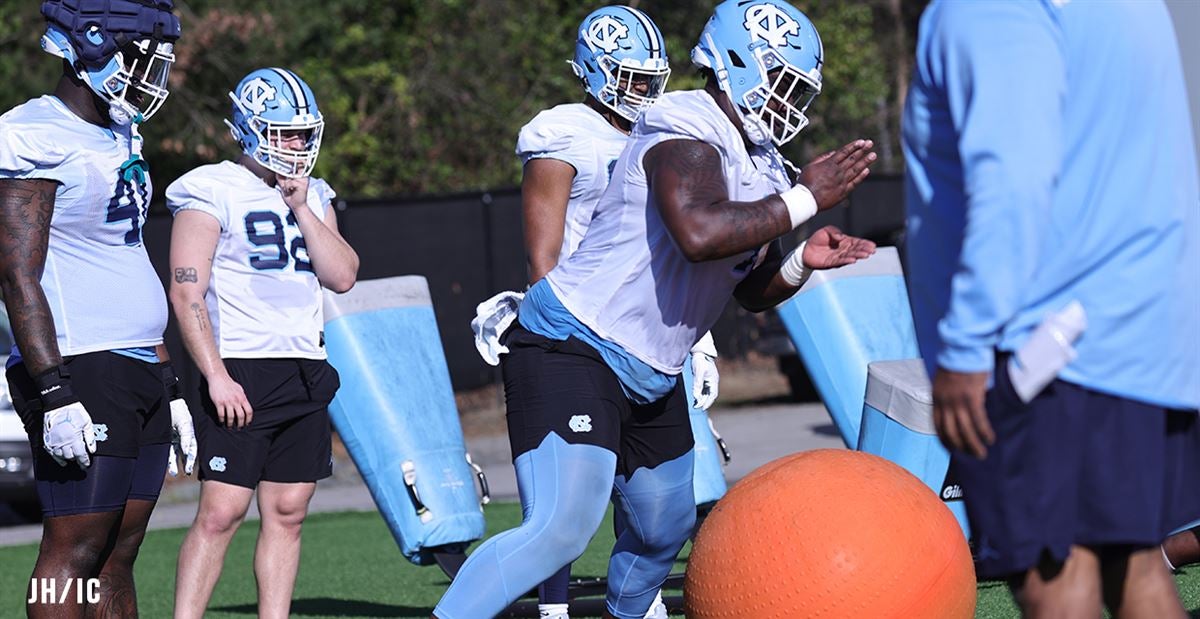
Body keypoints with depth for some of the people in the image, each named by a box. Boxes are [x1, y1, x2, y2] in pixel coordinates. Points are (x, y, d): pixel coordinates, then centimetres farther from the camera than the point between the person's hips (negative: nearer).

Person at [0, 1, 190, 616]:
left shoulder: (120, 136, 17)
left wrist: (167, 380, 23)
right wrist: (53, 392, -23)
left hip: (138, 371, 9)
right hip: (79, 372, -9)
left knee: (117, 558, 9)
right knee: (74, 553, -8)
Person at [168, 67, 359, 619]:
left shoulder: (314, 196, 16)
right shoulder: (213, 194, -4)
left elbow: (343, 277, 5)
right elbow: (187, 292, -10)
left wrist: (302, 210, -4)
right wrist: (216, 376, -17)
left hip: (306, 373, 6)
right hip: (241, 373, -6)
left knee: (287, 511, 5)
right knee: (221, 512, -11)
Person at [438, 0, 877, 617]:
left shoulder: (759, 166, 11)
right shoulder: (687, 130, -18)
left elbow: (752, 289, 19)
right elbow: (700, 233, -36)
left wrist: (802, 261, -1)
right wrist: (804, 200, -26)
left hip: (649, 375, 10)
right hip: (572, 349, -10)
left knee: (662, 531, 23)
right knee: (561, 528, -24)